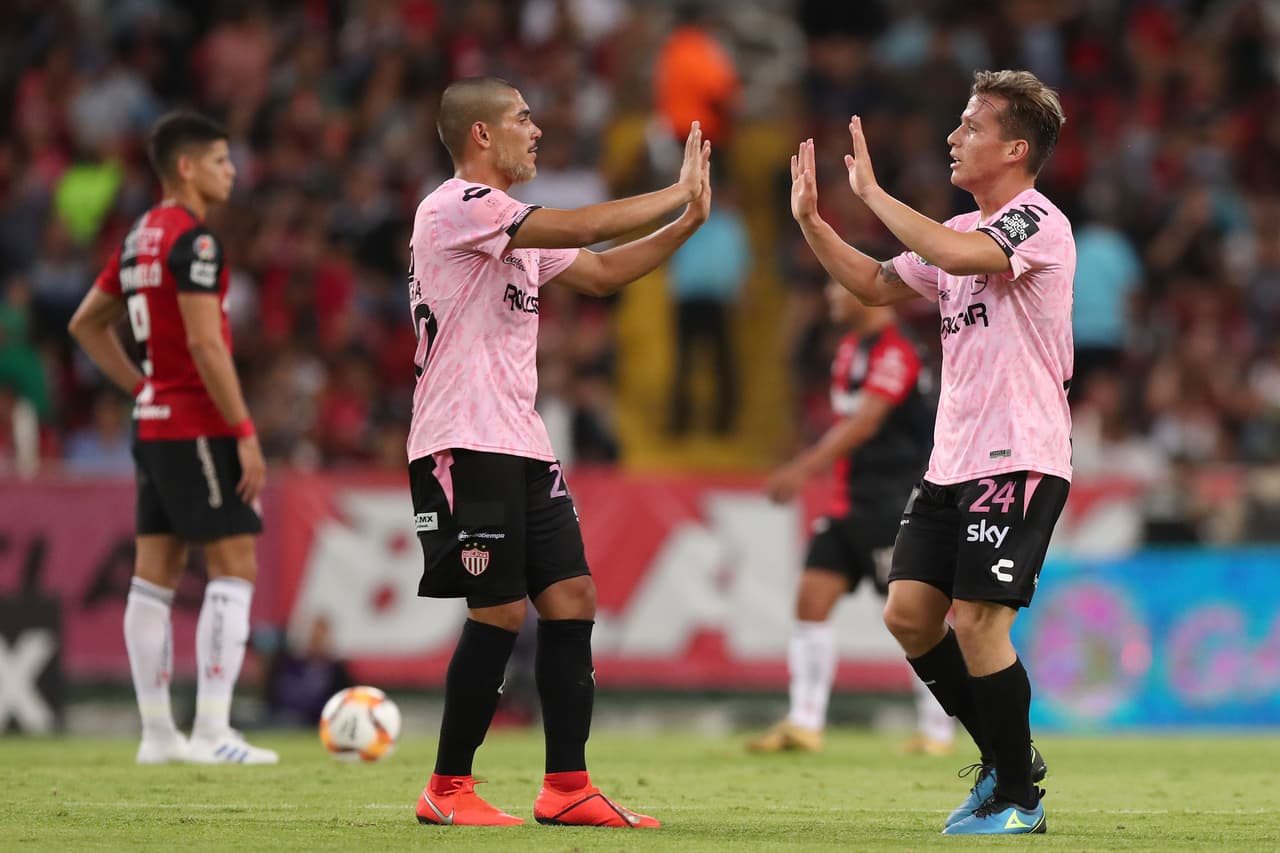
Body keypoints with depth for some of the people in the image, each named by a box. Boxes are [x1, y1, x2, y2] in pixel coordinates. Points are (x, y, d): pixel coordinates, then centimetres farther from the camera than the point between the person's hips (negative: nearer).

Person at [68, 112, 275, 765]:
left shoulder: (139, 238, 13)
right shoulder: (193, 241, -15)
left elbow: (86, 324, 23)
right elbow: (206, 344, -21)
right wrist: (245, 434, -18)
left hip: (153, 424, 9)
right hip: (199, 427, -9)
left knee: (155, 576, 8)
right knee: (235, 569, -6)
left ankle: (156, 732, 10)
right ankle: (212, 732, -11)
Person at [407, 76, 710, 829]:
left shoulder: (514, 222, 19)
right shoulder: (457, 208, -12)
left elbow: (600, 273, 23)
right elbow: (584, 229, -18)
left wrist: (687, 221, 13)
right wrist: (679, 193, -7)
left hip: (521, 444, 10)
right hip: (465, 446, -10)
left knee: (573, 602, 4)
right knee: (501, 613, -9)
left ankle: (567, 787, 7)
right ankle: (448, 790, 1)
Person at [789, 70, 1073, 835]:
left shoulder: (1037, 221, -12)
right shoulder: (961, 233, 16)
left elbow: (958, 255, -31)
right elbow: (877, 285, 24)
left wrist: (872, 193, -22)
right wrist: (811, 220, 12)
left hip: (1020, 458, -9)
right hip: (953, 461, 9)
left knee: (977, 622, -11)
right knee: (909, 613, 4)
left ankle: (1019, 798, 2)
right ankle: (1007, 757, 19)